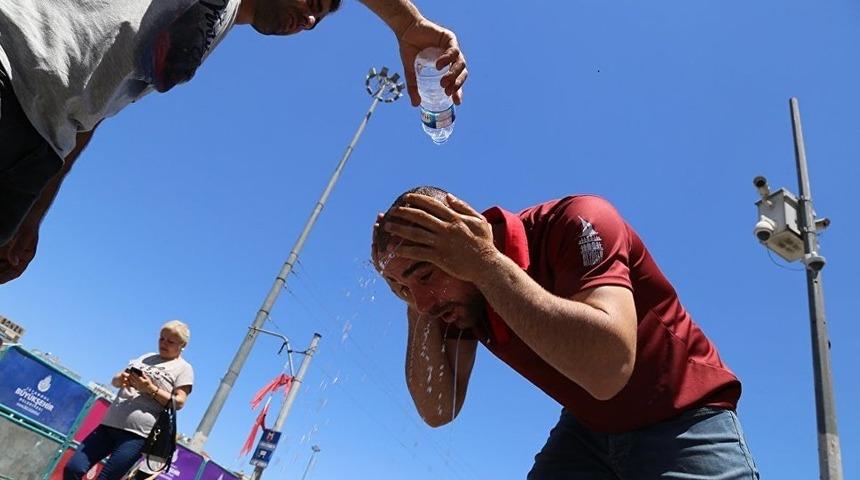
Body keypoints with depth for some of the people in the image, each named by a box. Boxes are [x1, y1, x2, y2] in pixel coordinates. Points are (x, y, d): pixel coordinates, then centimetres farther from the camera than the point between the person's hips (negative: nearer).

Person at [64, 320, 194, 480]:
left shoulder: (184, 368, 1)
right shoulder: (146, 357, 19)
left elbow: (179, 402, -7)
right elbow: (115, 381, 20)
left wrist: (150, 389, -16)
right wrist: (120, 379, -4)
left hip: (137, 433, -6)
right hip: (110, 424, 6)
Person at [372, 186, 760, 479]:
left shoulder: (573, 223, -26)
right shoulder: (459, 292, -8)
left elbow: (608, 369, -40)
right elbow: (438, 410, -11)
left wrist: (486, 264, -36)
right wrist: (417, 303, -21)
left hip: (684, 421, -4)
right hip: (588, 430, 5)